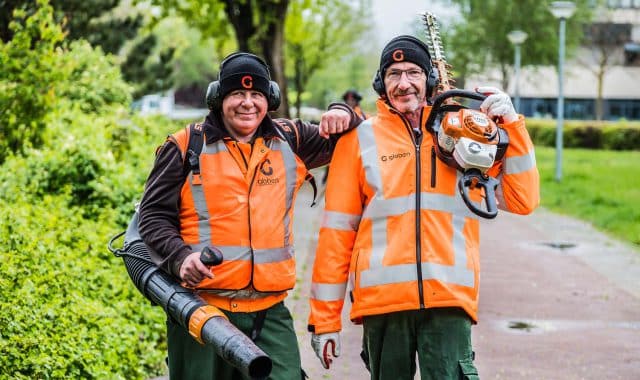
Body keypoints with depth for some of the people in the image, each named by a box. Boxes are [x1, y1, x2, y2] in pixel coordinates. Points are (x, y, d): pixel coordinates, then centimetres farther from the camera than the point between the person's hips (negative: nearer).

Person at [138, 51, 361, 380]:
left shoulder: (290, 142, 12)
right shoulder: (186, 146, 2)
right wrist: (179, 257, -16)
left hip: (270, 313, 2)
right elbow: (153, 215, 2)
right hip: (202, 309, -2)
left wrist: (342, 115, -1)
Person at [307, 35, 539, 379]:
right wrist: (325, 319, 3)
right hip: (382, 298, 1)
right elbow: (337, 231, 5)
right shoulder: (360, 139, 6)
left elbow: (522, 201, 5)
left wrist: (511, 125, -3)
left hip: (449, 297, 0)